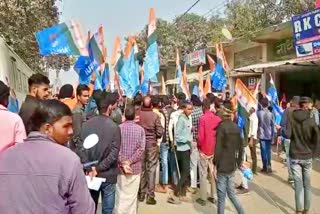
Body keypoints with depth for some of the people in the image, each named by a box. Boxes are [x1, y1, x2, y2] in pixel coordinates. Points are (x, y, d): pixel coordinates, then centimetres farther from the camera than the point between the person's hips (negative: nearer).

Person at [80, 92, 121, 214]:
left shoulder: (86, 125, -3)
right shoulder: (114, 127, -15)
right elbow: (114, 154, -19)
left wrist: (89, 167, -5)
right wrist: (97, 169, -13)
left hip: (89, 173, 4)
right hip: (108, 175, -4)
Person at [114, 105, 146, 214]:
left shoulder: (118, 128, -5)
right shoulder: (140, 129, -3)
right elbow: (141, 149, -9)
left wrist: (123, 163, -10)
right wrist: (130, 162, -11)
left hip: (120, 168, 0)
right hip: (135, 168, 0)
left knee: (120, 195, 10)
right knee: (132, 196, 11)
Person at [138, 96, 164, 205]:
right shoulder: (155, 116, -11)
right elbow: (160, 132, -10)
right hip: (152, 144, -2)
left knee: (141, 168, 14)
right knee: (151, 169, 4)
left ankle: (141, 193, 23)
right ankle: (150, 196, 7)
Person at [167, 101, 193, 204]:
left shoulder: (188, 119, 9)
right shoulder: (181, 119, -15)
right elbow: (177, 137, -19)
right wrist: (189, 139, -20)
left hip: (187, 148, 8)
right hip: (182, 149, -8)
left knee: (186, 173, 13)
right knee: (185, 173, -6)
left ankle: (182, 194, 23)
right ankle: (174, 194, 3)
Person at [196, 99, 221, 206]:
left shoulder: (202, 118, -15)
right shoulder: (218, 118, -1)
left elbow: (200, 136, -17)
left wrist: (199, 145, 2)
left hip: (204, 150, -5)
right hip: (215, 150, 5)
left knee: (203, 175, 4)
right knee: (213, 173, 15)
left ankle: (203, 199, 10)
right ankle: (213, 197, 23)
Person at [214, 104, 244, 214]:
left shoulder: (221, 126, -13)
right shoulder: (236, 127, 5)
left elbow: (218, 148, -17)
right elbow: (240, 148, 9)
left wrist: (215, 164, -11)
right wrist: (238, 163, 18)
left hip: (222, 167, -6)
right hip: (232, 166, 6)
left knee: (221, 196, 4)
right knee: (231, 194, 19)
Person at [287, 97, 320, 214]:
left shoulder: (291, 117, -8)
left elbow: (288, 134, -15)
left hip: (295, 156, 0)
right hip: (307, 156, 0)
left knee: (298, 184, 5)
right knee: (307, 184, 13)